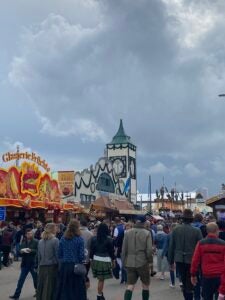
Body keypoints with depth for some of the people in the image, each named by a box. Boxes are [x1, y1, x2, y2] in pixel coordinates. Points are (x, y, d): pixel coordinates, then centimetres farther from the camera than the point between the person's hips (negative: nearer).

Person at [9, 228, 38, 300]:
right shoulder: (23, 243, 7)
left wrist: (30, 250, -24)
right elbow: (19, 253, 4)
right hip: (25, 264, 3)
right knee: (21, 280, 5)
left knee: (35, 279, 10)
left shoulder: (36, 242, -6)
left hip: (33, 264, -3)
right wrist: (22, 251, -16)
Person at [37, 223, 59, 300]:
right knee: (50, 288, 1)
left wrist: (39, 267, 17)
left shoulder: (41, 241, 7)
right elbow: (57, 255, -11)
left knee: (41, 288, 12)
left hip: (42, 267, 5)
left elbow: (39, 256, 10)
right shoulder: (55, 240, -10)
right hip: (52, 267, -5)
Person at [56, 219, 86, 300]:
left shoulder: (63, 239, 0)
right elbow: (81, 255, -9)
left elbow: (59, 254, 3)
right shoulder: (79, 239, -9)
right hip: (76, 266, -3)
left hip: (64, 266, 3)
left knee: (64, 288, 11)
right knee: (77, 288, 6)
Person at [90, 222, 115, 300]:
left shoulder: (94, 238, 2)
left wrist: (92, 258, 16)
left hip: (96, 260, 4)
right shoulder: (109, 239, -8)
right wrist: (113, 259, 9)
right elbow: (111, 250, -3)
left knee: (100, 279, 16)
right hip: (105, 260, -4)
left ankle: (100, 294, 23)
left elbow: (91, 249, 6)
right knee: (101, 279, 2)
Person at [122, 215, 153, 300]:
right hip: (143, 262, -3)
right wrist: (149, 261, 3)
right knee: (145, 285, 15)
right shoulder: (147, 233, -9)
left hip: (130, 263, 3)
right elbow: (149, 250, -13)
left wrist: (124, 262, 10)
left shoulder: (127, 232, 0)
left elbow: (124, 249, 2)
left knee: (130, 286, 5)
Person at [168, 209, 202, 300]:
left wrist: (171, 261, 9)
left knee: (184, 281, 17)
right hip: (191, 260, -2)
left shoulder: (176, 230, -5)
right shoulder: (197, 231, -12)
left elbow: (171, 246, 0)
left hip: (179, 260, 2)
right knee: (189, 283, 9)